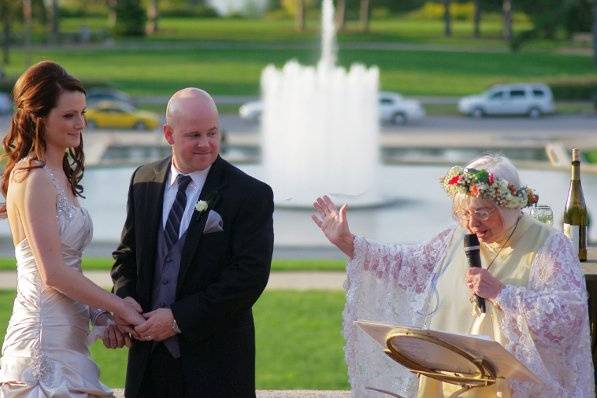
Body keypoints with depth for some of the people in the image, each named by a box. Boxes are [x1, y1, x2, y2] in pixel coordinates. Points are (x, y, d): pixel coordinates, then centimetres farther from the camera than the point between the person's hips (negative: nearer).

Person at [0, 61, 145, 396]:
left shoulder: (59, 174, 15)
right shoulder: (34, 178, -13)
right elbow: (52, 272, -18)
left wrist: (100, 312, 5)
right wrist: (119, 306, -11)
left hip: (68, 337, 9)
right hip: (46, 340, -9)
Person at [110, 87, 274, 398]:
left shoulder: (252, 195, -8)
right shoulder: (144, 181, 8)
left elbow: (249, 276, -14)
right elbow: (127, 255, 15)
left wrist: (179, 318, -17)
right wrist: (125, 301, -6)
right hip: (149, 356, 4)